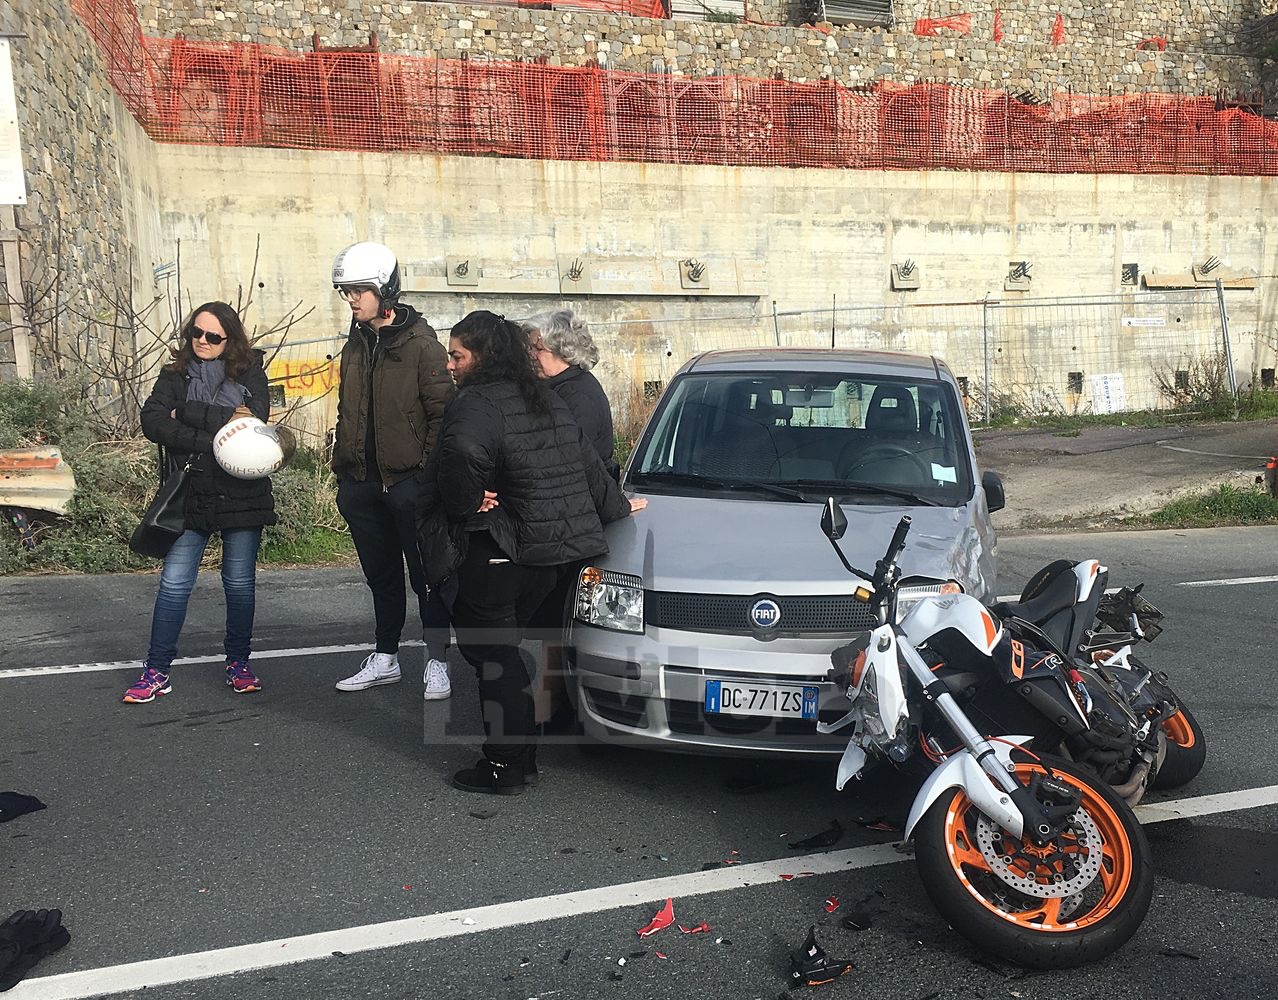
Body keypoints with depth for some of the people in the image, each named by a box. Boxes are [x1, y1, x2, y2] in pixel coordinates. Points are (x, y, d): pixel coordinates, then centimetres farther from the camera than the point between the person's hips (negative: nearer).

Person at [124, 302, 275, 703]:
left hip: (242, 493, -1)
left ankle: (239, 663, 23)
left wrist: (191, 413, -11)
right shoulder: (175, 376, 8)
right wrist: (205, 440, -17)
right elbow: (152, 421, -7)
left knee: (240, 582, 8)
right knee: (174, 582, -2)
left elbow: (253, 419, -13)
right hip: (191, 494, 1)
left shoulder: (250, 372, 4)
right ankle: (156, 671, 8)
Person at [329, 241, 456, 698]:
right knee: (381, 575, 16)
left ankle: (437, 663, 11)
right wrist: (343, 470, 15)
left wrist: (428, 472, -15)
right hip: (362, 484, 7)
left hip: (408, 481, -7)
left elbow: (442, 412, -11)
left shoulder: (421, 343, -8)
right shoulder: (355, 346, 14)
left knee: (426, 574, 1)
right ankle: (385, 659, 27)